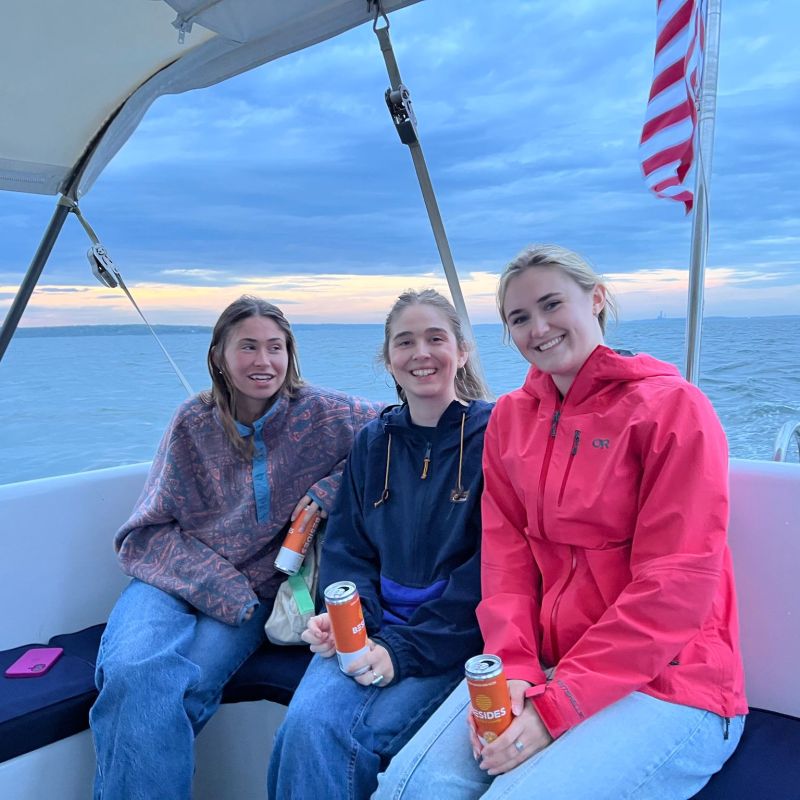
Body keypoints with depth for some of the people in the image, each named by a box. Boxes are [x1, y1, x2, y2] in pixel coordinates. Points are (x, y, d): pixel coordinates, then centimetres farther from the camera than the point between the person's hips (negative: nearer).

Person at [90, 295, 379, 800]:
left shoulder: (318, 413, -5)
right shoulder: (194, 423, 0)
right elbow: (149, 529, 3)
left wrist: (329, 489, -15)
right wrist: (216, 584, -12)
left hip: (253, 593, -1)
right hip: (171, 581, 1)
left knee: (183, 686, -27)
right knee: (135, 673, -28)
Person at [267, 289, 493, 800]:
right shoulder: (373, 441, 11)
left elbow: (491, 565, -11)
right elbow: (347, 546, 12)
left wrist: (405, 648, -16)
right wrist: (343, 616, -8)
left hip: (454, 637, -3)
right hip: (372, 627, 4)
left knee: (358, 739, -23)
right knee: (306, 724, -22)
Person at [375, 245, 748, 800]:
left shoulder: (674, 407, -10)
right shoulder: (510, 417, 7)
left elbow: (676, 586, -15)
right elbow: (507, 556, 4)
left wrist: (558, 705, -16)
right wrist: (513, 670, -10)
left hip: (665, 685, -3)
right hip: (545, 668, 4)